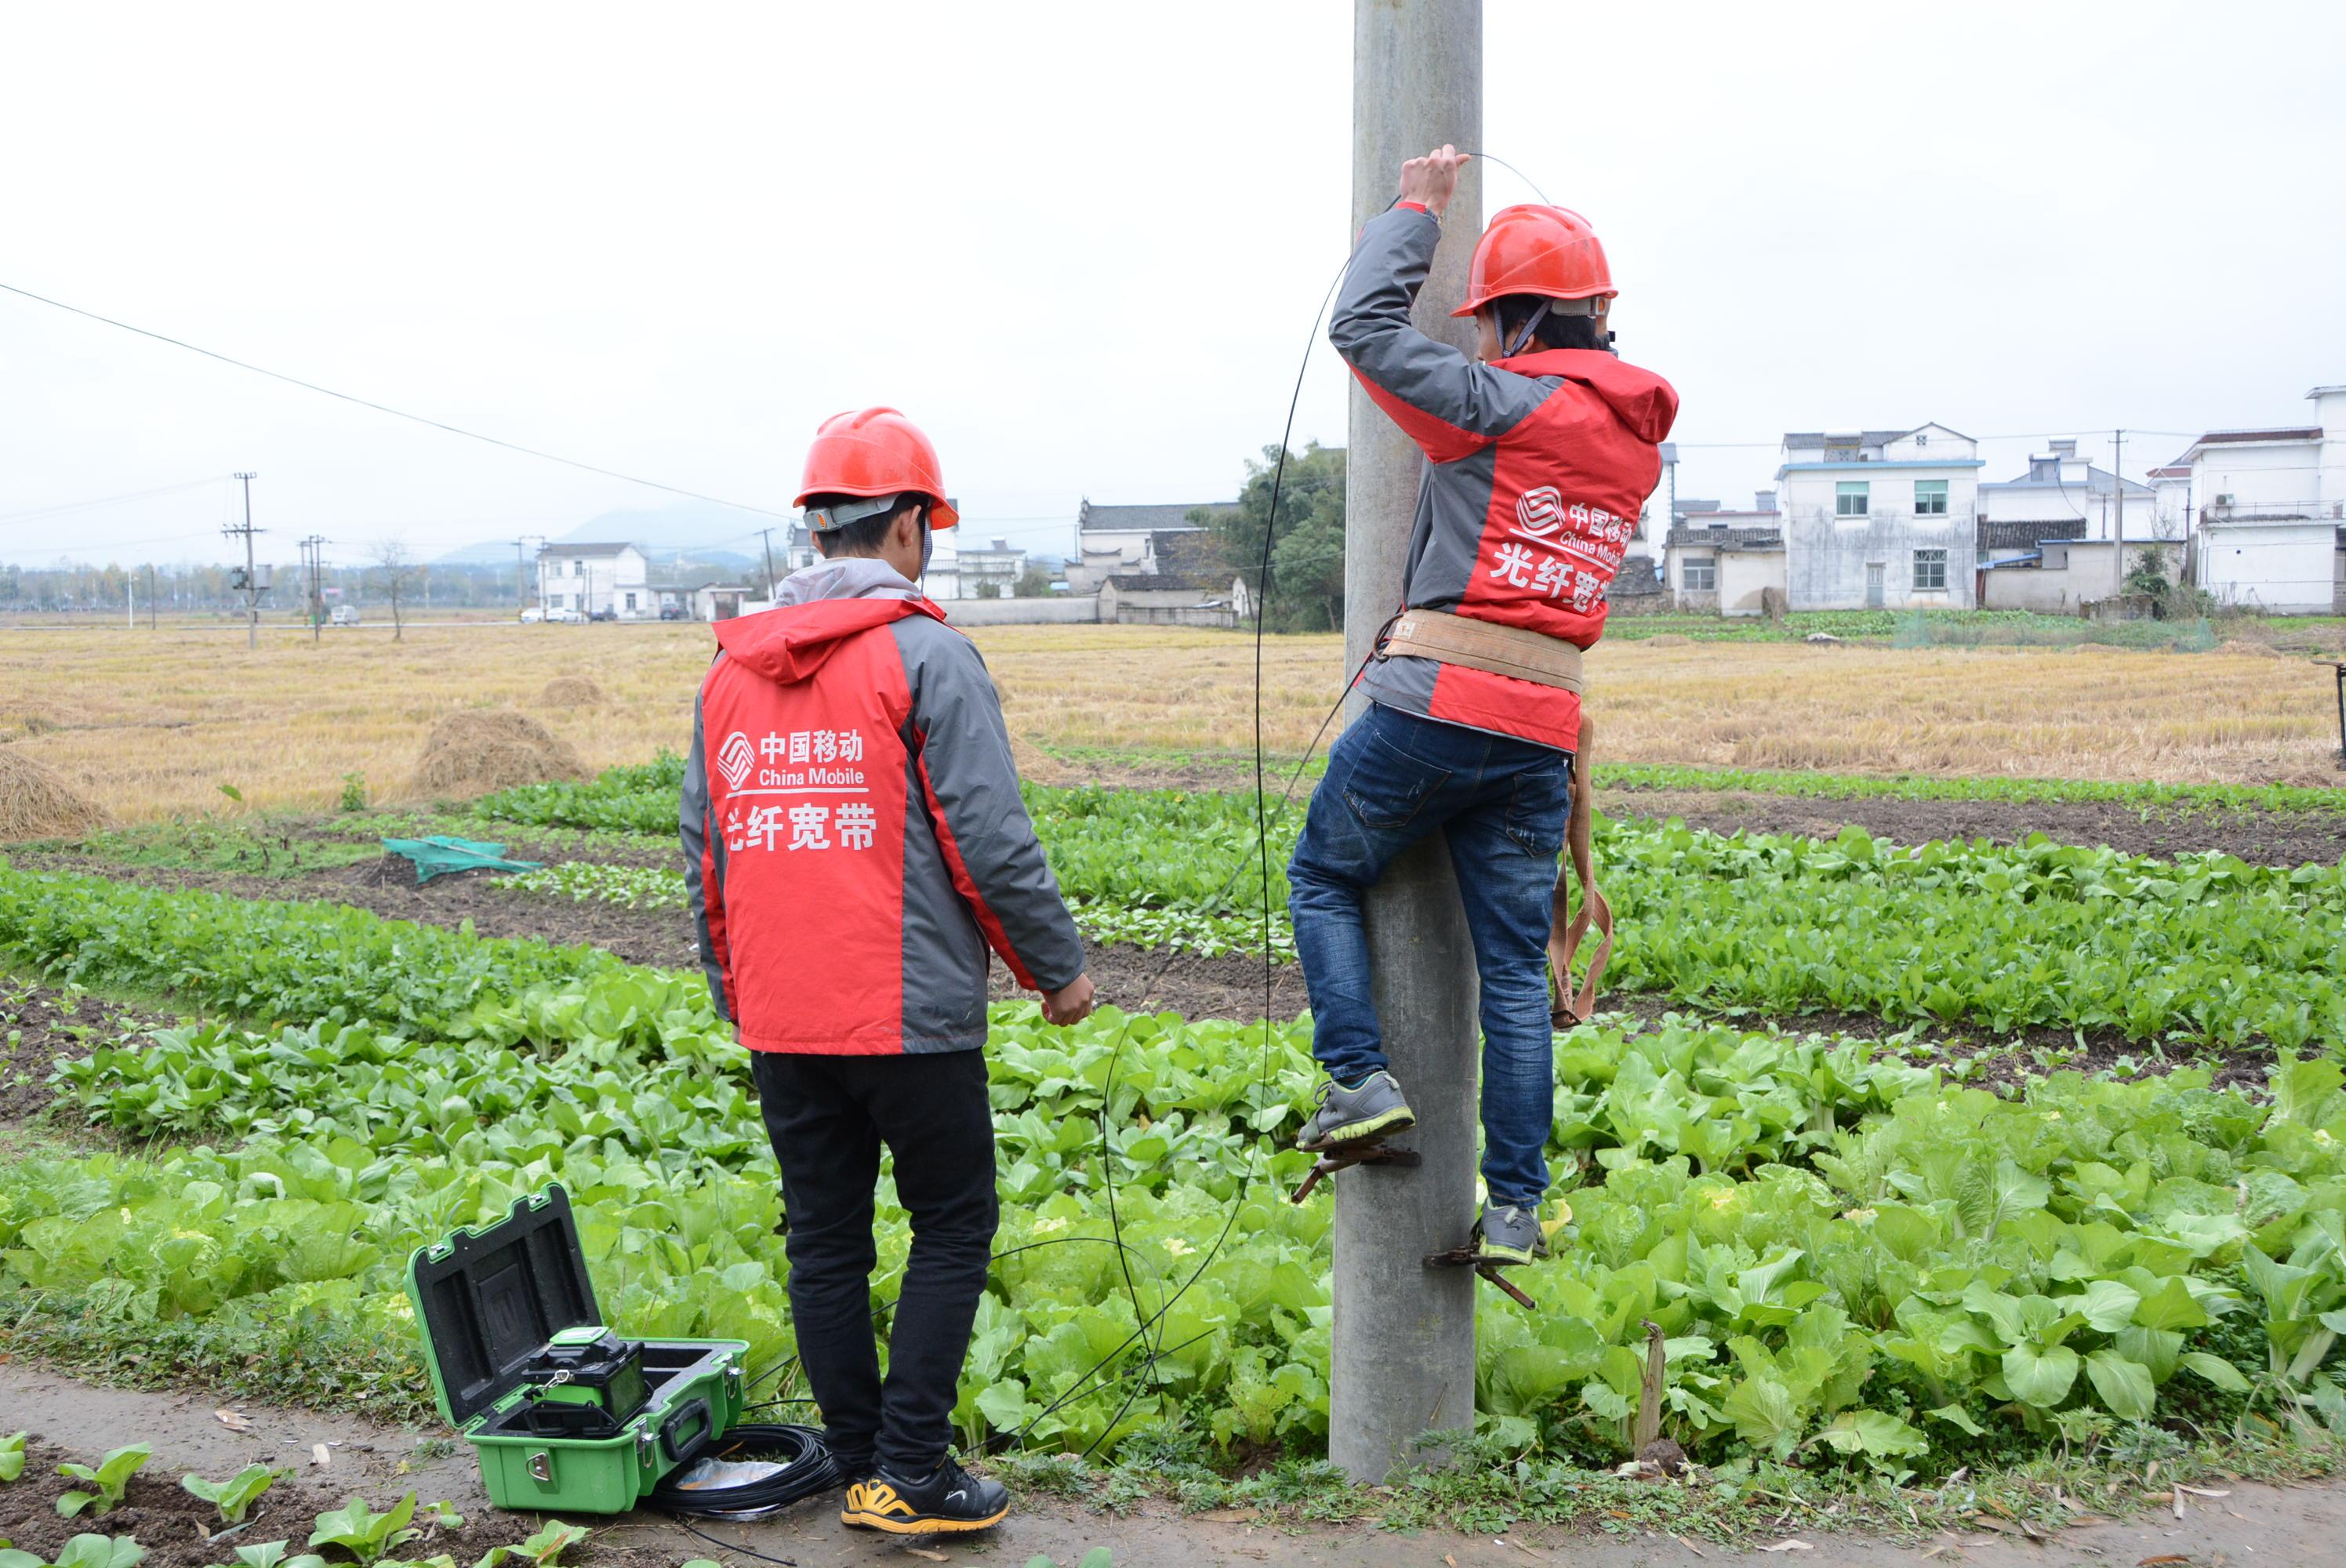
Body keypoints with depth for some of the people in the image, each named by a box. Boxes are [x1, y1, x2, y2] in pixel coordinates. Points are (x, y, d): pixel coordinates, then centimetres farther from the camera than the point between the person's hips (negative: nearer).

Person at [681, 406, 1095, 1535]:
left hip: (778, 1021, 6)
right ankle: (909, 1474, 5)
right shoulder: (925, 654, -9)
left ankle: (860, 1467, 20)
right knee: (953, 1227, 7)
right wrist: (1058, 965, 0)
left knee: (825, 1240, 13)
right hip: (910, 1014, -6)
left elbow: (704, 855, 14)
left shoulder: (730, 669, 10)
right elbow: (990, 838, -12)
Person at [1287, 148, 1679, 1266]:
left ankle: (1361, 1079, 5)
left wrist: (1415, 209, 8)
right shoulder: (1639, 438, 14)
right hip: (1542, 730, 6)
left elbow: (1362, 325, -6)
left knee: (1323, 879, 17)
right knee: (1515, 969, 9)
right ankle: (1514, 1207, 10)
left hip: (1435, 707, -6)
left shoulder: (1507, 405, -8)